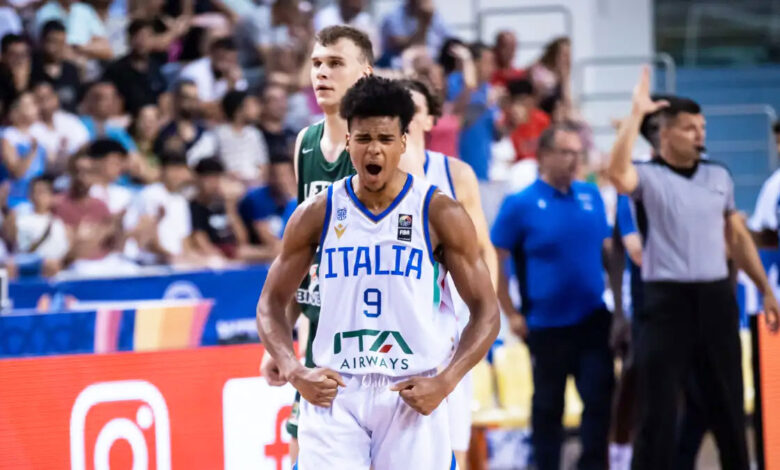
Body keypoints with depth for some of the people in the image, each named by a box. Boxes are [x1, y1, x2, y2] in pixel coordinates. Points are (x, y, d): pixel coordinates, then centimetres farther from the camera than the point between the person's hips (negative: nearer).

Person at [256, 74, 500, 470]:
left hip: (413, 396, -1)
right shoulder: (316, 215, 4)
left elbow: (485, 311, 1)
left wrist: (445, 382, -13)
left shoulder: (440, 215, -2)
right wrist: (293, 372, -6)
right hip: (333, 393, 1)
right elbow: (271, 302, 11)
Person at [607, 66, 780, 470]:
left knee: (727, 404, 13)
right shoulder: (648, 177, -4)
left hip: (716, 298, 4)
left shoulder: (719, 176, 12)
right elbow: (617, 173, -28)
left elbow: (738, 238, 18)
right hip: (667, 300, -4)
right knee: (658, 409, -2)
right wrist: (636, 114, -27)